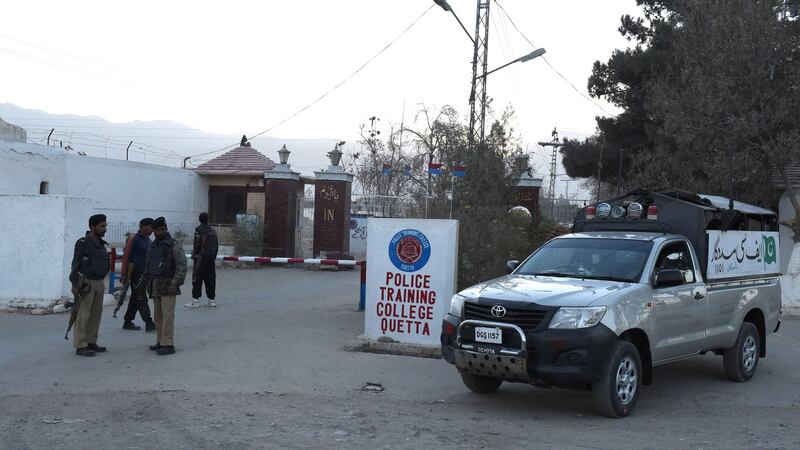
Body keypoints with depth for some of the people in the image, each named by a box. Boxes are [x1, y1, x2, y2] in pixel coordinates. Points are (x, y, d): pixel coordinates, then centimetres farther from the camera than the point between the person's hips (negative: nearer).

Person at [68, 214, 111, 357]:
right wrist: (75, 284, -16)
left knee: (96, 314, 10)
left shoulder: (101, 244, 12)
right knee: (83, 315, -6)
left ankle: (91, 343, 18)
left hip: (99, 283, 8)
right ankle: (80, 346, -4)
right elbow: (75, 264, -11)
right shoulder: (83, 243, -10)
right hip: (86, 283, -8)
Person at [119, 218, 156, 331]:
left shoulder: (147, 240, 14)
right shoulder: (134, 239, -13)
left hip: (144, 274, 9)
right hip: (136, 274, -9)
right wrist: (128, 276, -18)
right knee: (141, 299, -7)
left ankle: (128, 322, 19)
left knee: (135, 299, 12)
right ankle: (149, 323, -7)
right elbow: (129, 259, -15)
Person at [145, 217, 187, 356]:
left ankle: (168, 345, -11)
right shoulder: (152, 246, 15)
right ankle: (160, 342, 17)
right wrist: (146, 280, 15)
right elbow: (148, 265, 24)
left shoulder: (174, 245, -6)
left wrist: (175, 283, -20)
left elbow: (182, 266, -12)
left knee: (167, 315, -10)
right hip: (155, 286, 7)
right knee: (158, 315, 9)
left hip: (168, 285, -7)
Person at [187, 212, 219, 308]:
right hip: (211, 258, 7)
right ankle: (212, 300, 11)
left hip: (201, 257, -7)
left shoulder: (199, 230, -9)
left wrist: (194, 255, -5)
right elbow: (216, 245, 15)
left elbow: (198, 244, -15)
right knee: (210, 278, 9)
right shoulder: (213, 231, 12)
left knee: (197, 278, -4)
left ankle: (195, 300, -5)